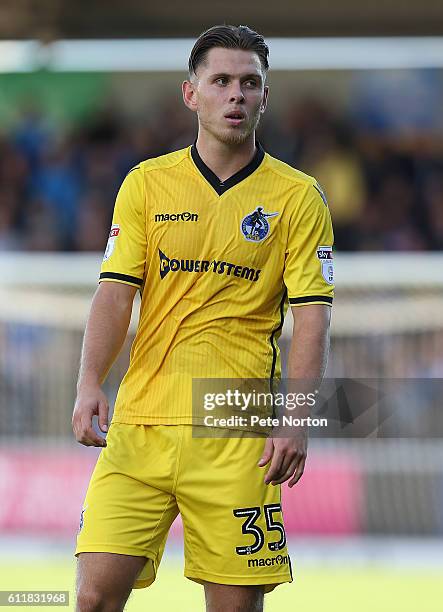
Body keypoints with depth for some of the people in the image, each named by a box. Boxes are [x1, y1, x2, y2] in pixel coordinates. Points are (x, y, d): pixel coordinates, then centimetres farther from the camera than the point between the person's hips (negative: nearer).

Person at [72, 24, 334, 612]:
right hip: (140, 424, 1)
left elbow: (312, 315, -1)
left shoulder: (298, 197, 4)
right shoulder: (146, 183, 9)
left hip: (239, 434, -1)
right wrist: (90, 385, -12)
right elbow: (116, 291, 4)